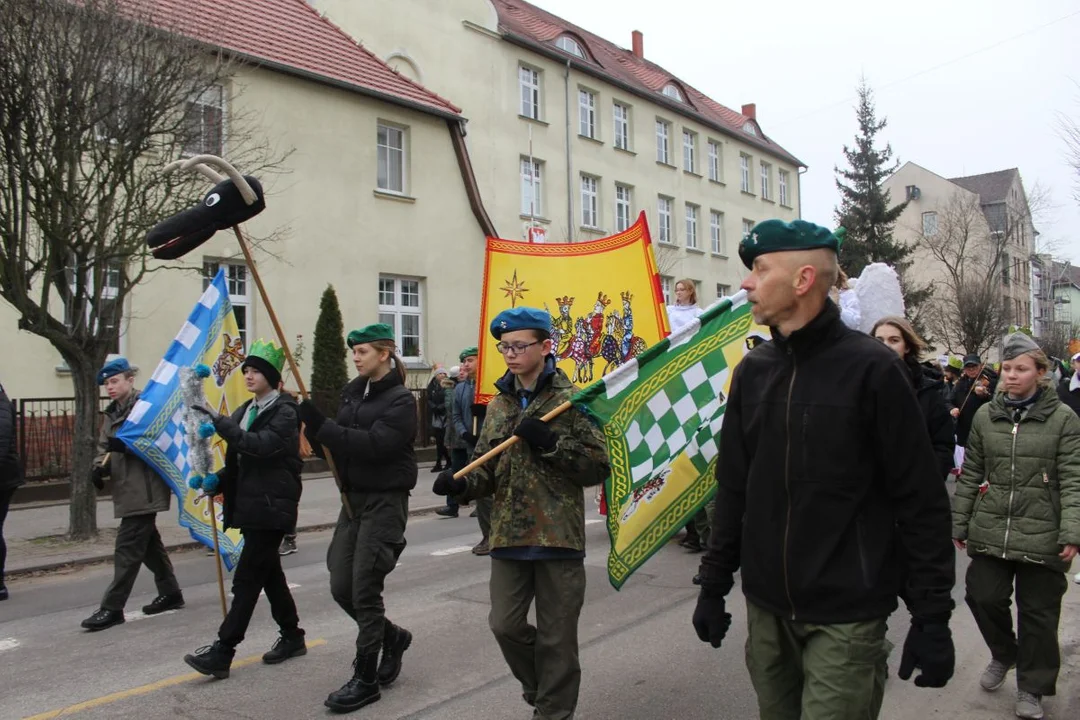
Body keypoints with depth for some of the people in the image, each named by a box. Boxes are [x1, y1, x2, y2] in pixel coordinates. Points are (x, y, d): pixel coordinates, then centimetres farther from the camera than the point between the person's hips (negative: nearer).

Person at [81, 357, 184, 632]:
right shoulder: (112, 413, 17)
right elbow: (104, 446, 16)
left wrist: (126, 445, -27)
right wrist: (100, 467, -5)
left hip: (144, 489, -9)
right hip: (128, 489, 9)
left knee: (128, 547, -7)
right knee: (148, 543, 17)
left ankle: (112, 608, -2)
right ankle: (170, 593, 29)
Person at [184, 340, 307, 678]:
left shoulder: (285, 410, -11)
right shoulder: (246, 411, 15)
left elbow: (262, 445, -27)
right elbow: (241, 460, 19)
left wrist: (220, 422, -29)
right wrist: (218, 481, 1)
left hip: (272, 506, -9)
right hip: (251, 504, 9)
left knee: (247, 578, -7)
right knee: (268, 573, 15)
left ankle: (221, 653, -4)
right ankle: (292, 637, 28)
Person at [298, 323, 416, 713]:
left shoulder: (401, 399, -11)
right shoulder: (353, 392, 10)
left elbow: (374, 444, -24)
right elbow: (341, 442, 10)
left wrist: (321, 426, -26)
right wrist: (316, 428, -10)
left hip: (385, 501, -7)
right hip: (353, 497, 7)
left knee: (364, 589, -4)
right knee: (341, 587, 8)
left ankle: (366, 679, 11)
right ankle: (392, 637, 33)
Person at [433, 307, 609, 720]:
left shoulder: (571, 399, -6)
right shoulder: (499, 403, 10)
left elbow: (598, 466, -9)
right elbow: (488, 471, 12)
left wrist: (550, 443, -20)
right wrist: (461, 483, -9)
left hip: (558, 536, -4)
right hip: (508, 536, 5)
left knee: (555, 636, 6)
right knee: (505, 625, 8)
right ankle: (541, 686, 36)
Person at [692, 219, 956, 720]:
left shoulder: (871, 369, -11)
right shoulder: (752, 370, 5)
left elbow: (921, 501, -10)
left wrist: (932, 615, -10)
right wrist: (714, 585, 10)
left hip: (845, 615, -5)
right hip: (765, 608, 5)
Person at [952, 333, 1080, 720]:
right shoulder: (985, 416, 6)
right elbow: (970, 474, 10)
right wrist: (959, 524, 10)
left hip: (1041, 535, -2)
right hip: (990, 531, 3)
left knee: (1037, 612, 7)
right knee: (984, 597, 2)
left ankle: (1032, 687, 26)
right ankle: (1003, 654, 33)